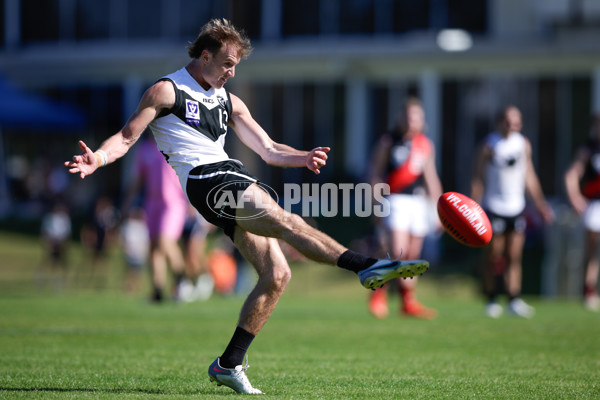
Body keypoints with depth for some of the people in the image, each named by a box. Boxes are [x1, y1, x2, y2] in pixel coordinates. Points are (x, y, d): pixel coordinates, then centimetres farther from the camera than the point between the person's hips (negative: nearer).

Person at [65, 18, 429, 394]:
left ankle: (229, 364, 3)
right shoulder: (167, 91, 6)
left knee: (276, 273, -3)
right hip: (203, 180, -8)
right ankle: (367, 265, -42)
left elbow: (268, 149, 23)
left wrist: (302, 158, 3)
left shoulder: (229, 102, 25)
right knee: (286, 221, -26)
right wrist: (97, 158, -19)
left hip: (233, 182, 8)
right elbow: (127, 136, 1)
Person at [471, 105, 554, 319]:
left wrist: (540, 204, 13)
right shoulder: (489, 145, -7)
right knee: (494, 257, 2)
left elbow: (529, 176, 15)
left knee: (515, 256, -1)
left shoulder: (523, 144, 7)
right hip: (494, 208, -4)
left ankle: (514, 300, -1)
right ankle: (492, 300, 12)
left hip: (517, 207, 4)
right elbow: (478, 178, -5)